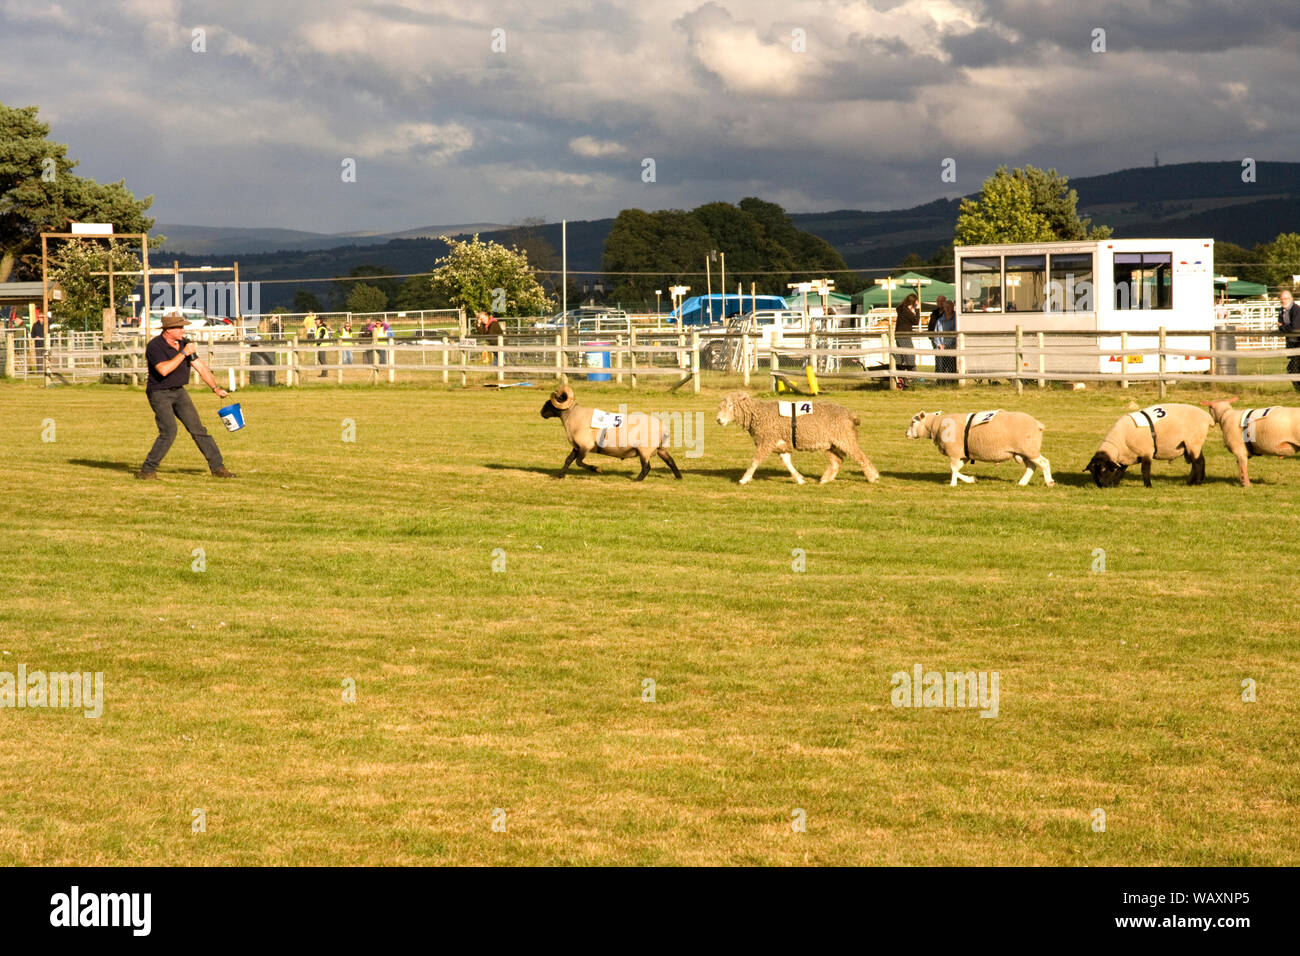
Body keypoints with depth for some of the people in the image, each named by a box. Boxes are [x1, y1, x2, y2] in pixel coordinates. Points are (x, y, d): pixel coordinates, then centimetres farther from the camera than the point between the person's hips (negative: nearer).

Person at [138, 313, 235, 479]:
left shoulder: (184, 343, 4)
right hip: (159, 393, -6)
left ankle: (217, 467, 2)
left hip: (179, 391, 6)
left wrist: (215, 388, -2)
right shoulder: (155, 346, -17)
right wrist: (183, 353, -26)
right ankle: (147, 470, -10)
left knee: (197, 428, -1)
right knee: (169, 430, -20)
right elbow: (164, 370, -31)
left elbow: (200, 367, 6)